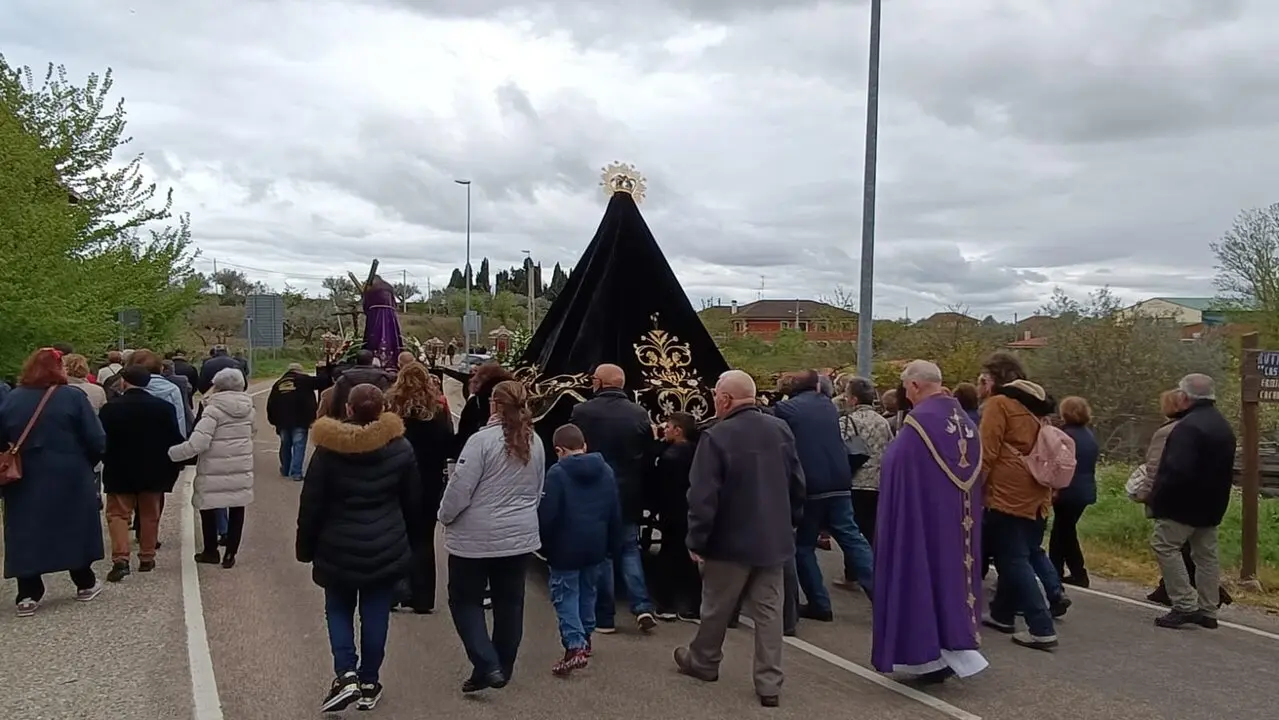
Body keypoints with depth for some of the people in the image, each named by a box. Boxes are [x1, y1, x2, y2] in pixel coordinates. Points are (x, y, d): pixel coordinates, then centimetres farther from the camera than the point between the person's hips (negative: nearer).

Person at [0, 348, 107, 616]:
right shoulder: (73, 397, -10)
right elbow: (96, 441, -12)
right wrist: (87, 463, 7)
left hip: (24, 482, 2)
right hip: (70, 478, -2)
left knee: (26, 534, 8)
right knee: (74, 529, 12)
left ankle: (28, 595, 8)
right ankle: (85, 584, 23)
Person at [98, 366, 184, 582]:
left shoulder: (110, 408, -10)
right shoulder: (163, 407, -6)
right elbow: (175, 440, -3)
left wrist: (109, 463, 11)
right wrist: (172, 467, 8)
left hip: (120, 473, -2)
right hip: (153, 472, 2)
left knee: (118, 514, 4)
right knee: (150, 515, 13)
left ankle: (120, 559, -11)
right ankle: (147, 558, 18)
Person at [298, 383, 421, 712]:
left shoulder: (328, 449, -10)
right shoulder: (401, 448, -4)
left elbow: (311, 505, -5)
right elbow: (413, 502, 5)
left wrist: (306, 548, 6)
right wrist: (408, 539, 19)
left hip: (338, 548, -1)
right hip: (386, 549, 1)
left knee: (339, 610, 16)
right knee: (375, 615, 11)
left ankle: (345, 675, 1)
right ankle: (369, 684, 19)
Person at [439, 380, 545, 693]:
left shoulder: (482, 440, -19)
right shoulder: (535, 443, 1)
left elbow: (460, 488, -17)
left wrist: (445, 517, 1)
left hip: (476, 537, -5)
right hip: (520, 536, 6)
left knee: (465, 600, 10)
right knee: (509, 602, 15)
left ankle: (487, 666, -1)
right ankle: (502, 668, 26)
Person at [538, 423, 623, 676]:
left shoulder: (557, 473, -14)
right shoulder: (606, 471, 5)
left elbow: (547, 515, -15)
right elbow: (615, 513, 9)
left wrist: (544, 546, -1)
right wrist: (613, 545, 16)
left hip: (566, 547, -6)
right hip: (595, 546, 6)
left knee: (565, 596, 1)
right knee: (587, 591, 21)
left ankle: (575, 645, -12)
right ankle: (585, 638, 32)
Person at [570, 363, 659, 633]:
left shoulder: (583, 411, -12)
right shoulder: (640, 414, -3)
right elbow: (648, 459, 3)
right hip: (629, 495, 3)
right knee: (629, 548, 17)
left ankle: (605, 617, 14)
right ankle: (643, 606, 4)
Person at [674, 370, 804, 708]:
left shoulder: (716, 437, -19)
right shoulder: (781, 430, 0)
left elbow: (702, 496, -19)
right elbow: (797, 484, 8)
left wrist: (696, 540, -10)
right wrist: (790, 522, 19)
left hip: (732, 540, -4)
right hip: (774, 539, 5)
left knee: (716, 606, 15)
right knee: (768, 610, 9)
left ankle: (703, 661, 36)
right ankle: (769, 683, 10)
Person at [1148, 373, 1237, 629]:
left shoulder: (1189, 426, -21)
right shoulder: (1224, 426, 14)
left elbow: (1177, 470, -28)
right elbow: (1226, 471, 21)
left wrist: (1157, 497, -18)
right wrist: (1217, 498, 23)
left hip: (1184, 502, -10)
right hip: (1212, 503, 10)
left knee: (1165, 546, -2)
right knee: (1206, 554, 13)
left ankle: (1185, 605, -6)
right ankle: (1207, 611, 18)